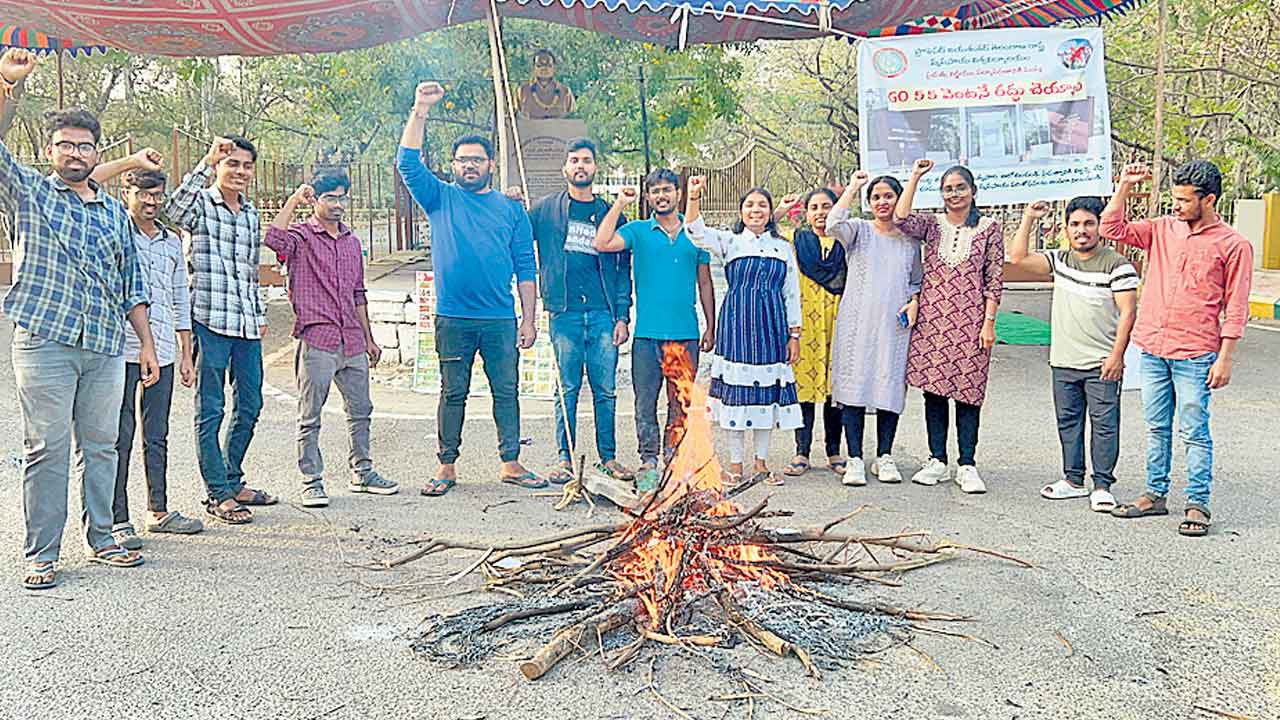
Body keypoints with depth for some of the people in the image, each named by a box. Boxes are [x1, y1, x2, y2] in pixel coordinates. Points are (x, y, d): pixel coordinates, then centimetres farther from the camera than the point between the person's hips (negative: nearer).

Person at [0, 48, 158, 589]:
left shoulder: (115, 212, 17)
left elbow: (131, 285, 17)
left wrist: (147, 343, 12)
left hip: (106, 347, 4)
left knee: (101, 445, 10)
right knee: (46, 449, -2)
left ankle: (101, 540, 21)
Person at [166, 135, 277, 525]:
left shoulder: (251, 213, 17)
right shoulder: (200, 204, -2)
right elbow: (173, 207, -27)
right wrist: (206, 162, -30)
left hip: (247, 324, 7)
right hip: (211, 320, -7)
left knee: (249, 406, 13)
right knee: (210, 410, 0)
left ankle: (233, 481, 27)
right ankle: (218, 495, 6)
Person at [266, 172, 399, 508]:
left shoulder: (351, 241, 16)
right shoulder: (301, 236, -2)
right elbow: (274, 238, -27)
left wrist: (368, 338, 19)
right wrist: (293, 199, -18)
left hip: (352, 342, 6)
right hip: (316, 341, -6)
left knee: (360, 410, 13)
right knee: (310, 417, 1)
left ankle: (361, 472, 26)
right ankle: (312, 482, 10)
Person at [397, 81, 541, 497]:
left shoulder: (511, 209, 9)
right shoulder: (441, 199, 8)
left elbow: (525, 267, 7)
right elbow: (408, 164, -6)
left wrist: (529, 319, 2)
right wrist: (421, 111, -14)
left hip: (501, 319, 1)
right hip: (453, 318, -1)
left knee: (507, 391, 5)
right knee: (453, 393, 5)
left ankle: (511, 463, 14)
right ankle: (447, 467, 13)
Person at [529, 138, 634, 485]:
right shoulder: (547, 209, 8)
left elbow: (624, 269, 10)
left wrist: (623, 315, 2)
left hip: (603, 314, 1)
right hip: (565, 313, -1)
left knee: (606, 391, 4)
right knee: (567, 389, 3)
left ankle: (608, 458, 14)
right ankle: (566, 459, 12)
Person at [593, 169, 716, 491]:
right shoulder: (638, 231, 6)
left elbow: (705, 284, 15)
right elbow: (602, 244, -12)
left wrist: (711, 328, 12)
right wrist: (620, 204, -7)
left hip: (686, 334, 2)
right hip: (647, 333, -1)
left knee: (681, 401, 7)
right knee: (646, 401, 2)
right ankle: (648, 461, 10)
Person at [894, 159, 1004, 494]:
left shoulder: (990, 227, 4)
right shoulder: (932, 224, 8)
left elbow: (995, 279, 1)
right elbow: (901, 220, -14)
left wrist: (989, 322, -5)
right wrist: (915, 177, -9)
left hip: (970, 322, -2)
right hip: (932, 320, 2)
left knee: (967, 392, 1)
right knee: (933, 390, 5)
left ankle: (967, 466, 8)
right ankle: (937, 461, 16)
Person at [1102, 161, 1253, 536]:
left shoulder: (1233, 245, -4)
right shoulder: (1163, 229, 9)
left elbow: (1235, 309, -4)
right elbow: (1113, 230, 8)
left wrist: (1225, 359, -8)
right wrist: (1124, 187, -2)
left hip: (1194, 355, -5)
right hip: (1152, 349, 5)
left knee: (1194, 432, 1)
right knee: (1157, 428, 13)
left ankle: (1198, 505, 10)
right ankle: (1155, 494, 24)